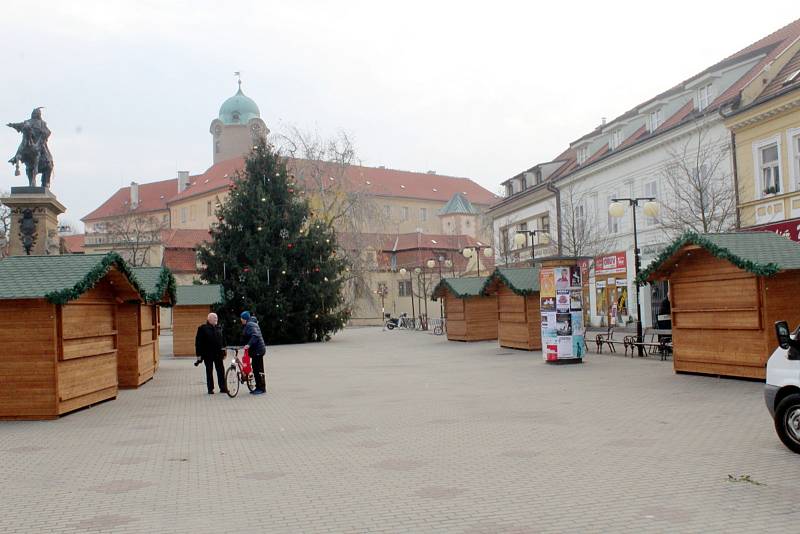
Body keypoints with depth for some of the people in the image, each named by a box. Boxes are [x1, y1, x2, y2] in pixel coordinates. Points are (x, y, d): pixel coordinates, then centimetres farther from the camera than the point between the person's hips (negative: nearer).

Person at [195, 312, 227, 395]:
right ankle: (210, 389, 11)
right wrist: (199, 354, -8)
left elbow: (222, 341, 17)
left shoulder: (218, 329, 11)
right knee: (209, 371, 4)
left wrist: (224, 352, 15)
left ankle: (223, 388, 9)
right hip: (208, 354, -4)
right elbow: (198, 342, -4)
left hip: (218, 353, 4)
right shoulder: (202, 328, -3)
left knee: (221, 371, 2)